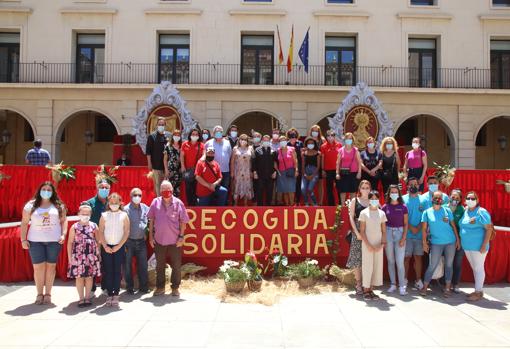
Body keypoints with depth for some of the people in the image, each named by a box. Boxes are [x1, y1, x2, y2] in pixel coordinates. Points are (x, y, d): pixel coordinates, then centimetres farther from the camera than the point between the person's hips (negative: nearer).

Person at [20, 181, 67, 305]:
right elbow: (24, 223, 5)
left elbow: (64, 221, 7)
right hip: (36, 241, 0)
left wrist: (63, 235, -6)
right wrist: (23, 239, -2)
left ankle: (48, 294, 12)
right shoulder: (31, 205, 6)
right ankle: (39, 294, 12)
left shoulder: (59, 206, 7)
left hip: (54, 240, 0)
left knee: (51, 266, 4)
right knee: (38, 267, 1)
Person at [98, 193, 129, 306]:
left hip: (119, 247, -1)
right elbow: (101, 232, 2)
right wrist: (105, 246, -7)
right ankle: (109, 295, 10)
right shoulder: (104, 215, 4)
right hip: (106, 247, 1)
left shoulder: (124, 215, 2)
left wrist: (119, 246, -8)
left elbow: (126, 232, -2)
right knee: (108, 271, 3)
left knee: (117, 271, 1)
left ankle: (116, 295, 8)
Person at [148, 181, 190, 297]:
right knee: (160, 265, 14)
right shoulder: (155, 202, 0)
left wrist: (181, 236, -7)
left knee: (176, 266, 7)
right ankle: (160, 287, 29)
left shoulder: (178, 203, -6)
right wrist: (151, 236, 2)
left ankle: (175, 288, 22)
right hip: (159, 239, 2)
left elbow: (183, 222, -3)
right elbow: (151, 220, 5)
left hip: (175, 240, -2)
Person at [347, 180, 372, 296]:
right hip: (357, 232, -1)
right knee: (357, 257, -1)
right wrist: (357, 232, -10)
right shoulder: (354, 201, 6)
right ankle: (358, 284, 7)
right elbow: (351, 217, 0)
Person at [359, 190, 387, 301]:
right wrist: (368, 245, -12)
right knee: (367, 266, -1)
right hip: (367, 244, -4)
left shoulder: (382, 213, 6)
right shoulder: (364, 213, -4)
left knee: (377, 266, 5)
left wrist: (382, 244, -7)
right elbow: (362, 231, -5)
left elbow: (384, 231, 7)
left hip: (378, 245, 4)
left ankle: (371, 290, 15)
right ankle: (366, 291, 8)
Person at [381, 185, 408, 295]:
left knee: (400, 262, -5)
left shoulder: (403, 207, 2)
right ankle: (393, 284, 18)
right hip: (388, 233, 1)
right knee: (390, 261, 8)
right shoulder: (385, 207, 2)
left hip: (400, 233, -1)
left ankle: (402, 286, 3)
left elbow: (406, 224, 3)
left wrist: (403, 238, -6)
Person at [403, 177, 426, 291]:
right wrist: (411, 228, -12)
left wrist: (418, 228, -10)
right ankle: (404, 279, 11)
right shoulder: (403, 199, 1)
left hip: (419, 234, 2)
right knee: (407, 257, 1)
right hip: (407, 234, -2)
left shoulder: (423, 199, 8)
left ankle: (418, 280, 14)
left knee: (418, 257, 6)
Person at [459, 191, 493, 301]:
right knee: (474, 268, 15)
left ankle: (478, 292, 10)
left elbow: (489, 228, -15)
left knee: (478, 268, 1)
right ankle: (477, 291, 26)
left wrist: (484, 245, -19)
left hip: (478, 246, -7)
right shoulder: (465, 211, 9)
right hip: (467, 246, 7)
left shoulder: (481, 212, -11)